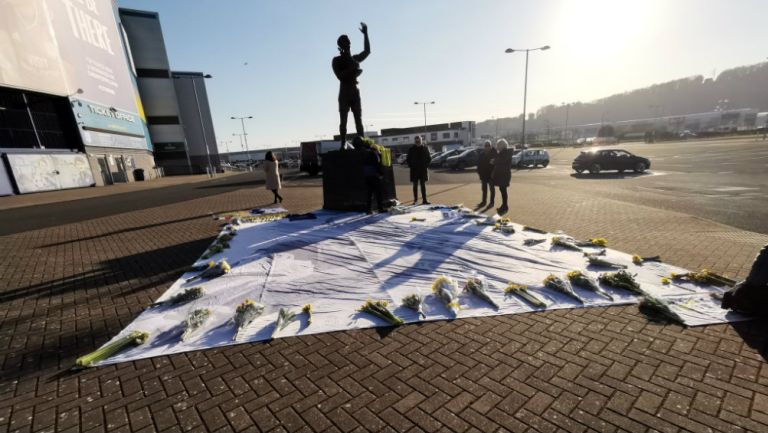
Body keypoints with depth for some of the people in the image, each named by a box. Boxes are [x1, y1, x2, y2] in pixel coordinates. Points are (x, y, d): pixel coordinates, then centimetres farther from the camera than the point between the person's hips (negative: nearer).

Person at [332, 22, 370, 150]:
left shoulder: (355, 59, 19)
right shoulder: (336, 60, 6)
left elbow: (367, 51, 12)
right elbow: (340, 76, -8)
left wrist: (365, 34, 9)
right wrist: (352, 70, -12)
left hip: (355, 93, 4)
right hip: (344, 93, -4)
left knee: (358, 120, -3)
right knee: (343, 121, -7)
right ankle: (343, 145, -9)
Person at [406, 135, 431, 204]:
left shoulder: (425, 148, 2)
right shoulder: (411, 149, 0)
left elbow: (429, 158, 9)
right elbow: (408, 159, 7)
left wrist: (426, 166, -1)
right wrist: (411, 166, -3)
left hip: (423, 169, 0)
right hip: (414, 170, 0)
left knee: (423, 185, 2)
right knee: (415, 185, 5)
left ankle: (424, 200, 4)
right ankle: (415, 200, 14)